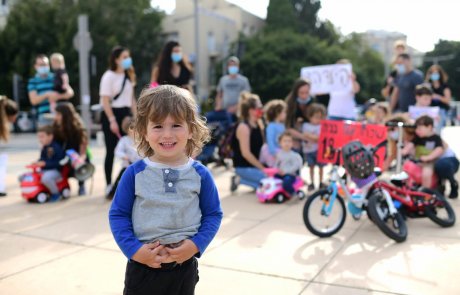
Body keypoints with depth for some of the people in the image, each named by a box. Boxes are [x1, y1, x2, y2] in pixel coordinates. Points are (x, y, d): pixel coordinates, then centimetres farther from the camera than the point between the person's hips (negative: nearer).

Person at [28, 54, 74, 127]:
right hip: (44, 117, -1)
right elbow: (33, 100, -3)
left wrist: (58, 96, -14)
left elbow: (70, 92, 3)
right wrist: (47, 94, -16)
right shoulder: (32, 82, 8)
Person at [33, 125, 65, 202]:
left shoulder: (56, 147, -15)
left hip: (55, 170, -8)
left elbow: (58, 163, -21)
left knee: (46, 178, -42)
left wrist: (44, 163, -26)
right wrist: (38, 163, -4)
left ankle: (56, 193, -15)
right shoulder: (44, 148, 10)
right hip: (44, 170, 9)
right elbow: (42, 159, 19)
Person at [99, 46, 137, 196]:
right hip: (111, 114, -6)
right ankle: (109, 185, 10)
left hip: (126, 113, 6)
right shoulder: (109, 76, -8)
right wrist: (112, 120, -19)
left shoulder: (129, 75, 12)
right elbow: (105, 100, -13)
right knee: (111, 151, -1)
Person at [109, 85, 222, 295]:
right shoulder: (135, 173, -9)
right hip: (142, 265, -1)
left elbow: (213, 214, 1)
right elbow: (118, 215, -3)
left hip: (184, 265, 1)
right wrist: (134, 250, -14)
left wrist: (196, 245, -12)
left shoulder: (200, 174, -6)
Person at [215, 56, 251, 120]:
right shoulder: (223, 79, 11)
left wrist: (237, 107, -13)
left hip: (238, 111, -2)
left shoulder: (243, 80, 2)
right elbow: (219, 95, 18)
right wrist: (218, 105, 0)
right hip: (224, 111, 2)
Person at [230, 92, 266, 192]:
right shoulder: (243, 127, -17)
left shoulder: (258, 123, 8)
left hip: (256, 164, 8)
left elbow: (261, 145, 10)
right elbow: (246, 153, -21)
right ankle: (240, 179, -4)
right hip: (244, 167, -8)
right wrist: (262, 168, -19)